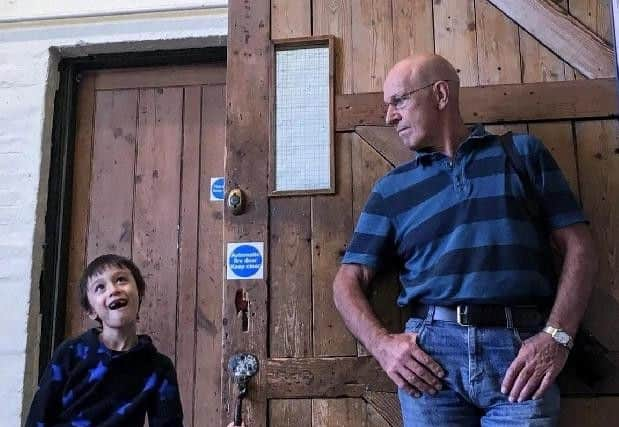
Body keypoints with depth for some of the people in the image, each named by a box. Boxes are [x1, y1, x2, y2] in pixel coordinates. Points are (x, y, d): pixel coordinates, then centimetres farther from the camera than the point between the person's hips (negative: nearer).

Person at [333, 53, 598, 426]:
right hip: (430, 351, 1)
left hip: (521, 348, -1)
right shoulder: (392, 188, 14)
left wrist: (558, 336, -7)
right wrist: (382, 343, -9)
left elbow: (579, 248, 6)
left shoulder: (523, 153, 11)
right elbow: (349, 280, 9)